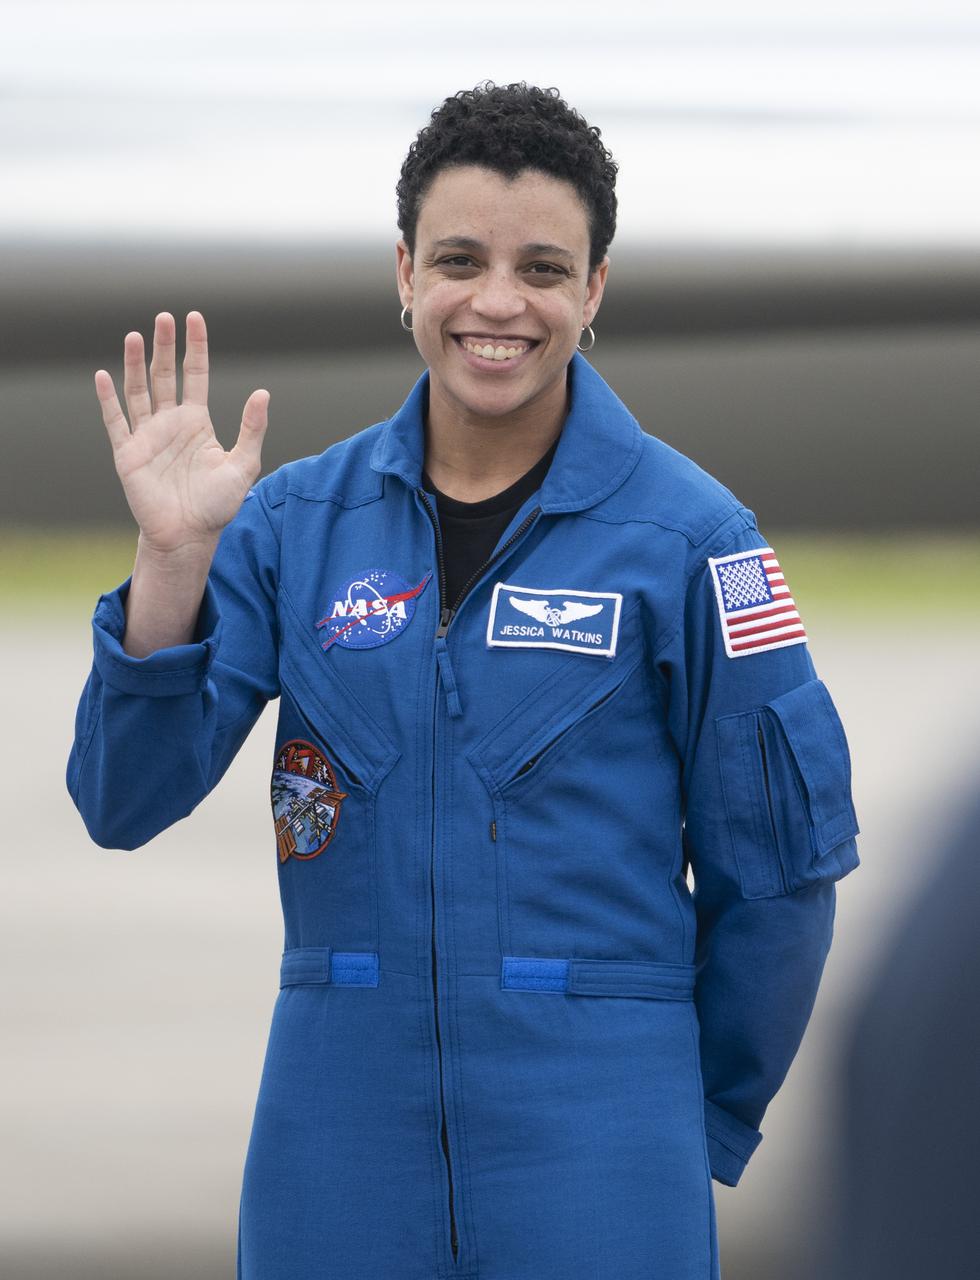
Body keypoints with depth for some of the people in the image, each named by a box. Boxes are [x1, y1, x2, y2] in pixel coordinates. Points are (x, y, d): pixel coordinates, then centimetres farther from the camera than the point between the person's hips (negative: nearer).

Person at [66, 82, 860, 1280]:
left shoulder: (688, 537, -3)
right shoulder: (296, 520, 4)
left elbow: (780, 864, 3)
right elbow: (124, 803, -2)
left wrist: (701, 1124, 9)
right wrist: (173, 558, -14)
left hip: (593, 1158, -2)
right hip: (338, 1134, 3)